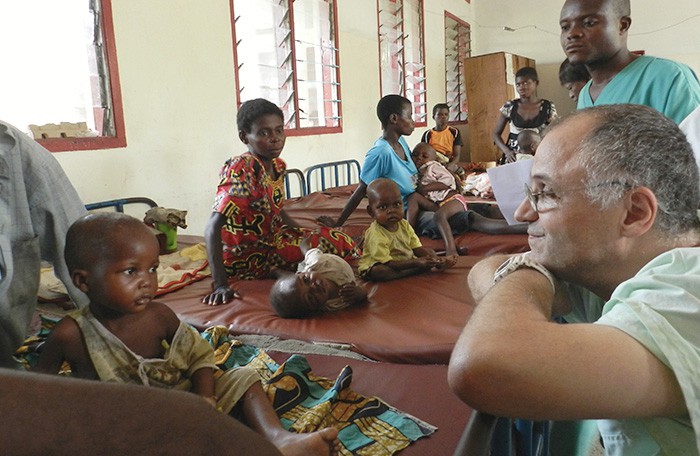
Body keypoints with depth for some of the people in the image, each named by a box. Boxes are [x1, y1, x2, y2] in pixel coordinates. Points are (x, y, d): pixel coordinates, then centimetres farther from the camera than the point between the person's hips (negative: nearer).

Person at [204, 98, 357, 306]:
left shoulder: (278, 166, 0)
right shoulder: (241, 171, -25)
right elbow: (212, 229, -32)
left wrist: (308, 234, 8)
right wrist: (220, 285, -37)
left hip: (270, 239, 8)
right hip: (245, 256, -8)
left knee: (340, 240, 6)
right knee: (338, 244, -16)